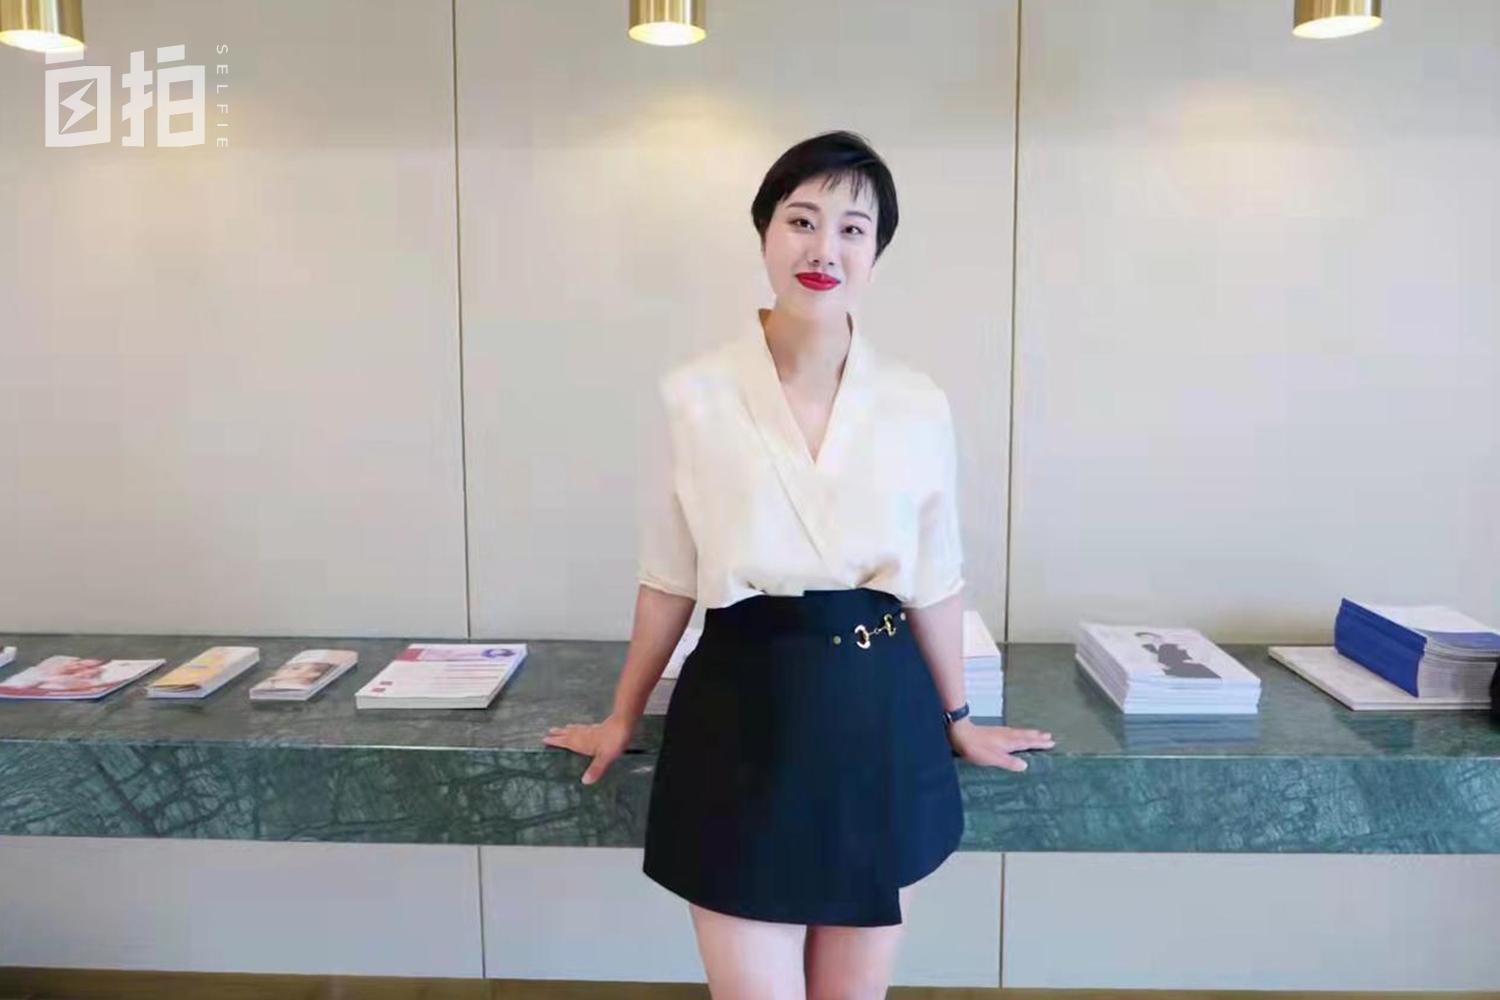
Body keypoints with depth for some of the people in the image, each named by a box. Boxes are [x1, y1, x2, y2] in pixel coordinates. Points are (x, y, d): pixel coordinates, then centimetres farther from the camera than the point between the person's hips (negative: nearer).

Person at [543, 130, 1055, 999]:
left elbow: (935, 581, 9)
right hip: (745, 721, -2)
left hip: (881, 720, 2)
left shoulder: (919, 406, -3)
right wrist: (625, 720, 11)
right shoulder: (696, 395, -7)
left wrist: (956, 719, 18)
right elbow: (671, 578, 3)